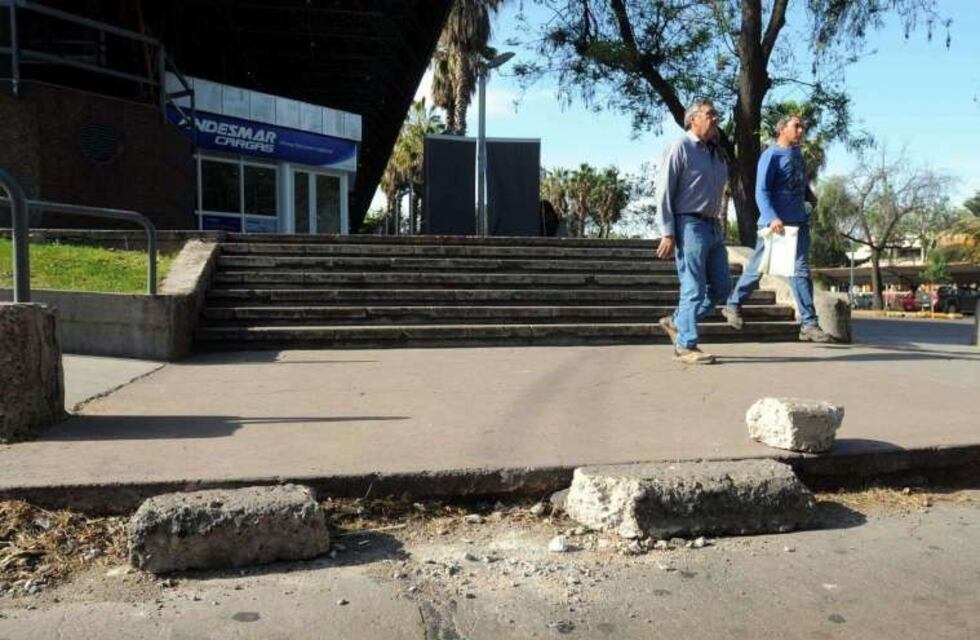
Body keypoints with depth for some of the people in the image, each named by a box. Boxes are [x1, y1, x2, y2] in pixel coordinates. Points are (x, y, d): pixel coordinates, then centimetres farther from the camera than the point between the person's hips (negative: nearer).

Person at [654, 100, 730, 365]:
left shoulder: (717, 153, 17)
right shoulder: (681, 148, -6)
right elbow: (664, 191, -10)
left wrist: (720, 224, 13)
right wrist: (668, 233, -15)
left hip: (714, 227, 8)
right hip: (690, 226, -8)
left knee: (722, 286, 10)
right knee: (693, 288, -5)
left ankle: (676, 322, 23)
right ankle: (686, 345, 7)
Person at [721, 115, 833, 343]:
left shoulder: (798, 153, 14)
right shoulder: (771, 155, -8)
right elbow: (762, 191, -17)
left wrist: (810, 195, 9)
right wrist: (772, 218, -29)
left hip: (799, 222, 6)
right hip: (776, 224, -6)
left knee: (801, 272, 1)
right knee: (757, 268, 5)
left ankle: (809, 324, 0)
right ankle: (733, 305, 25)